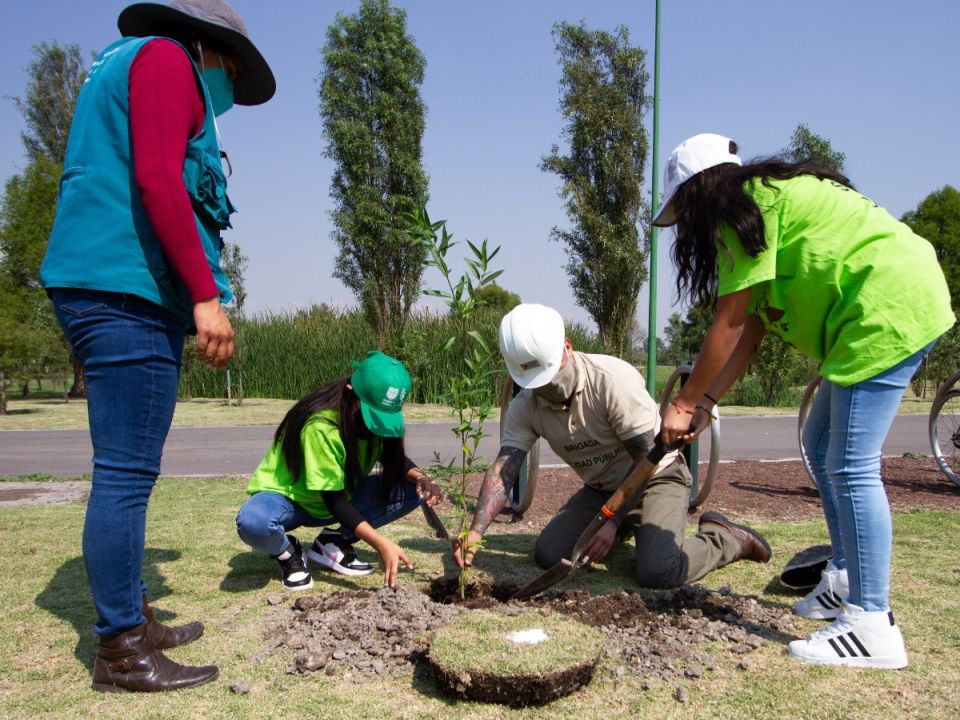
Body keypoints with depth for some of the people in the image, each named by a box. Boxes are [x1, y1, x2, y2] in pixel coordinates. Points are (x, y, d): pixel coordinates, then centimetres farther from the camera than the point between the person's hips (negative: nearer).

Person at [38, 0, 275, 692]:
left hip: (121, 297, 11)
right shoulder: (164, 60, 1)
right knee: (126, 474, -8)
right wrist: (206, 295, -19)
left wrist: (192, 294, 19)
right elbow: (157, 181, -15)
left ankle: (132, 620, 22)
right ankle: (121, 652, 0)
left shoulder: (127, 75, 30)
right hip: (130, 292, -11)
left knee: (128, 472, 12)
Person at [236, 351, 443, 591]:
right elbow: (332, 500, -31)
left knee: (414, 489, -14)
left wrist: (420, 477, -21)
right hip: (287, 497, -6)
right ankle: (287, 552, -6)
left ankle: (333, 543, -3)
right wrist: (381, 544, -39)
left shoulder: (379, 415, -12)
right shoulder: (320, 425, -32)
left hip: (342, 498, 7)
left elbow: (396, 461, 3)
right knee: (253, 522, -42)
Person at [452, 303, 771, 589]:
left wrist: (613, 522, -28)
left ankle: (726, 538, 2)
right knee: (547, 555, -9)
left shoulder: (613, 378, -28)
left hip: (657, 476, -6)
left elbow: (647, 460, -24)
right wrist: (475, 531, -36)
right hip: (601, 489, 6)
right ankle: (627, 526, 18)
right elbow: (502, 471, -20)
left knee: (658, 571, -29)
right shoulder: (525, 408, -11)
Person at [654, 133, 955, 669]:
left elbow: (730, 324, -12)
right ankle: (847, 581, 24)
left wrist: (686, 403, -4)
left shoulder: (745, 202, -9)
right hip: (885, 311, 11)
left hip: (889, 307, -11)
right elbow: (753, 328, 13)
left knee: (851, 466, -11)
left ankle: (873, 626, -5)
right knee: (822, 444, 16)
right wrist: (706, 403, 10)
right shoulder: (772, 202, 19)